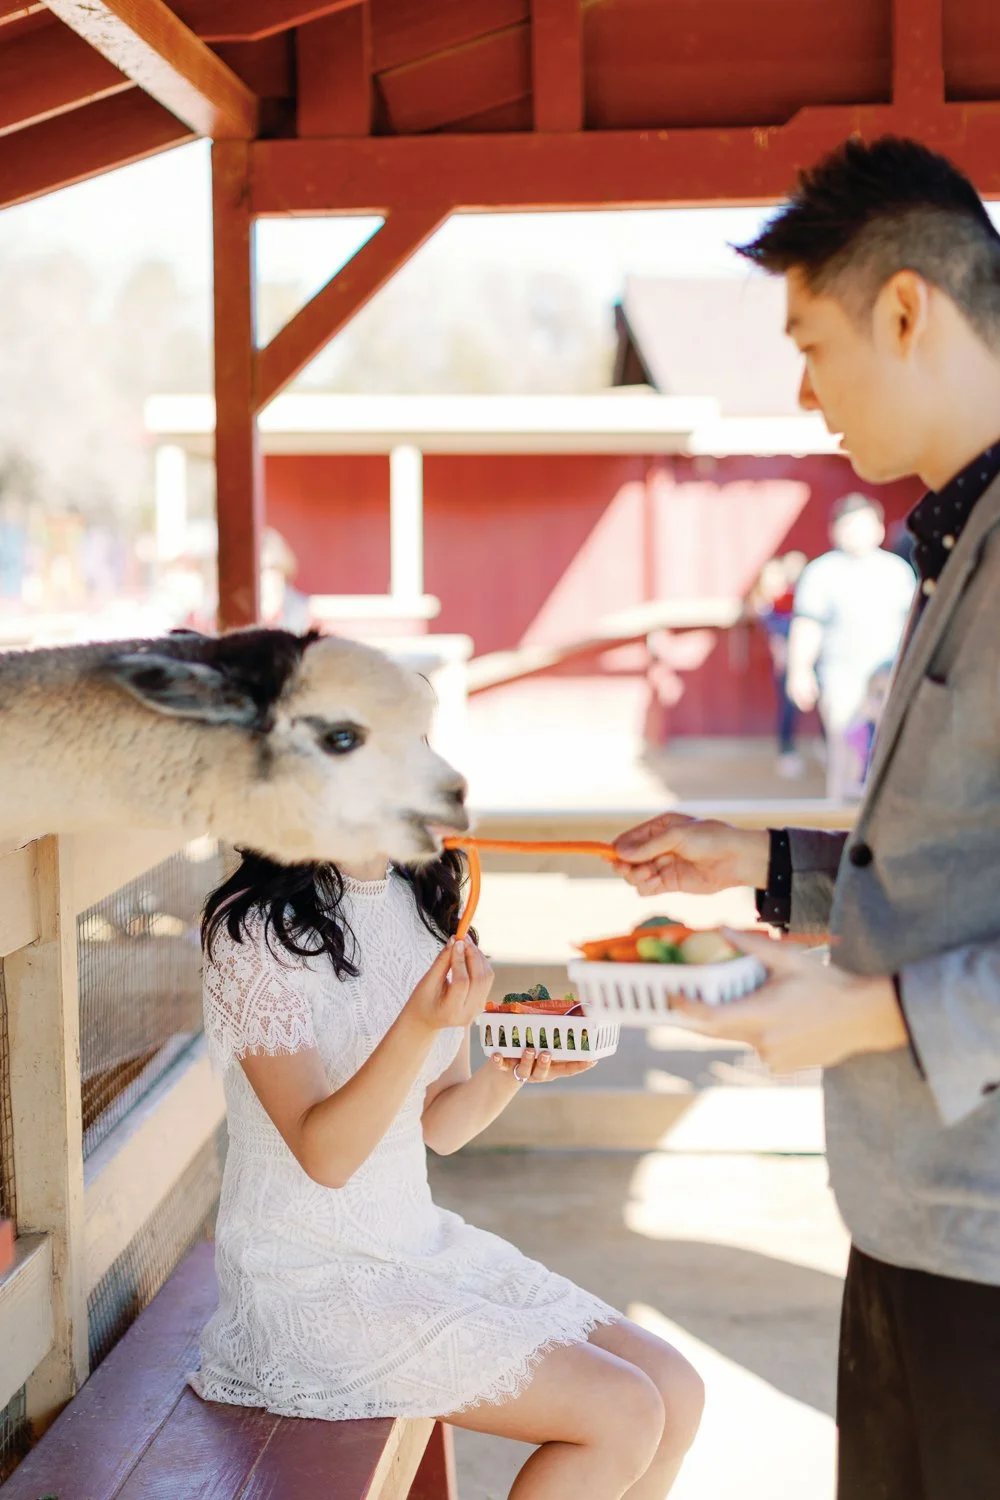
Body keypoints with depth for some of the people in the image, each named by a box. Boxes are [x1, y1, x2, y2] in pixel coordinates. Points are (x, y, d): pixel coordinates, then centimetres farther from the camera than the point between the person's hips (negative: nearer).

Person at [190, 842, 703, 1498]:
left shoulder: (424, 903, 6)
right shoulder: (255, 929, -15)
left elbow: (441, 1127, 11)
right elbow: (324, 1154, -20)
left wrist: (514, 1069, -9)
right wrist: (420, 1024, -33)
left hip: (424, 1240, 8)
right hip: (315, 1279, -7)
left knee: (677, 1393, -3)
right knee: (622, 1416, -16)